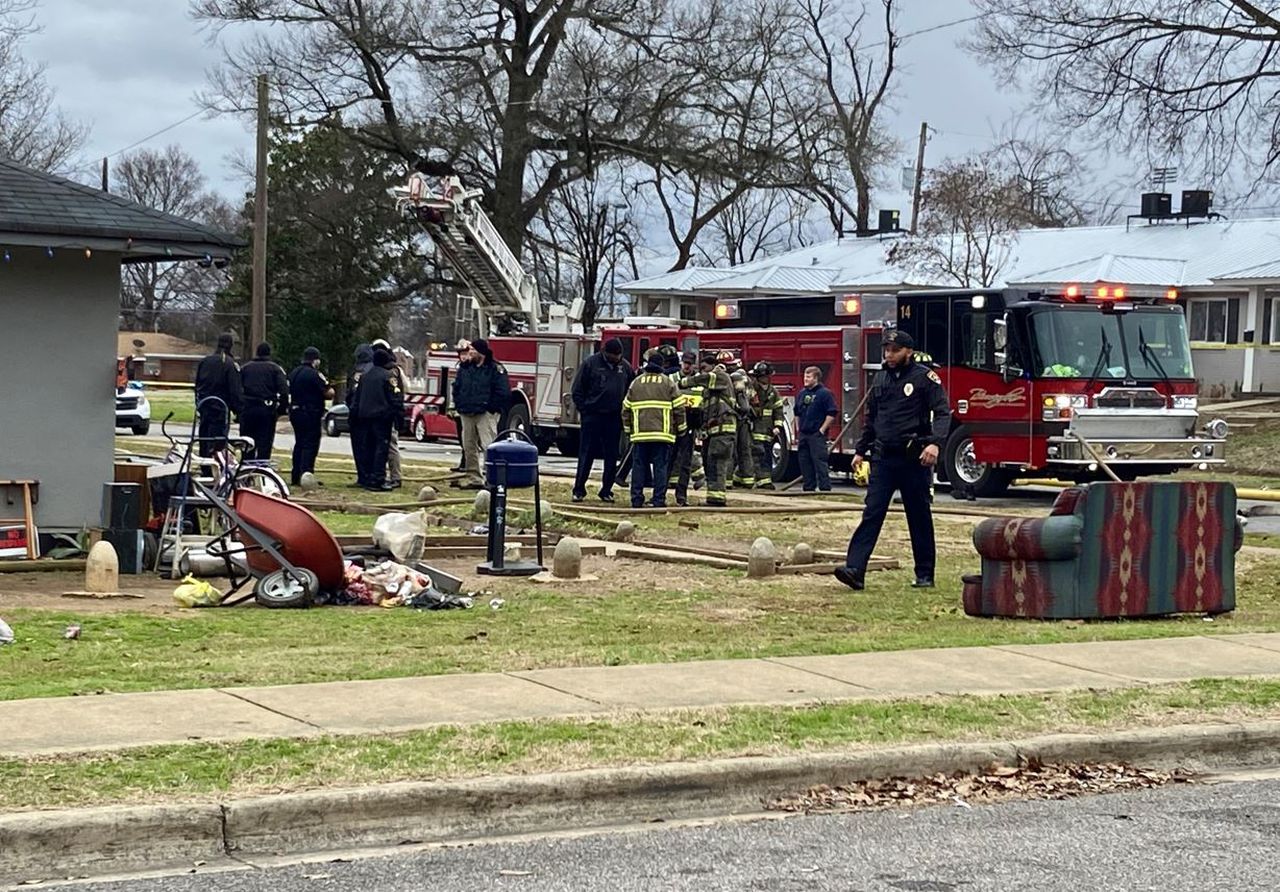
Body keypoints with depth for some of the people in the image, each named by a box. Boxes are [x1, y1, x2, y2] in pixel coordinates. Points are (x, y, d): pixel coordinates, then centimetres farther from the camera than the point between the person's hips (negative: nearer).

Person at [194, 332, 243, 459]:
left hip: (204, 407, 6)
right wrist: (237, 410, -6)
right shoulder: (230, 364, -10)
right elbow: (235, 391, -12)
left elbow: (197, 385, 14)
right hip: (221, 408, -6)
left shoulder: (204, 361, 9)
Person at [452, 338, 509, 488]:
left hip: (485, 414, -7)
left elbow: (503, 392, -11)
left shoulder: (495, 369, -6)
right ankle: (473, 477, 16)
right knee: (469, 447, 9)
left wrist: (490, 407, -12)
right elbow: (456, 388, 25)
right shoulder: (465, 369, 14)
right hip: (467, 414, 7)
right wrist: (459, 405, 12)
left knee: (488, 446, -12)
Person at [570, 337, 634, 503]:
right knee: (586, 455, -1)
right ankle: (579, 490, 5)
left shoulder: (625, 366, 7)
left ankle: (607, 490, 13)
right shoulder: (590, 363, -4)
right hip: (592, 416, -3)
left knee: (611, 456, 5)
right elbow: (578, 390, -1)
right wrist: (582, 410, -5)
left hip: (614, 419, 3)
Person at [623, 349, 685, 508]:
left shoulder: (636, 383, 8)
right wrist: (680, 428, 10)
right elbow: (679, 408, 0)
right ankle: (659, 500, -3)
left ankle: (637, 499, 5)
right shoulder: (668, 383, 3)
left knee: (639, 466, 6)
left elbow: (626, 408, 11)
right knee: (660, 466, 0)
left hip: (640, 433, 2)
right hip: (662, 433, -1)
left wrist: (628, 428, 21)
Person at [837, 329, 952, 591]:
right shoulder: (880, 378, 13)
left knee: (919, 518, 5)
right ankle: (855, 569, -13)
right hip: (883, 458, 4)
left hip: (914, 459, -4)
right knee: (871, 513, -5)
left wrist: (935, 443, -27)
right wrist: (861, 450, 20)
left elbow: (942, 413, -12)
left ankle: (925, 575, 15)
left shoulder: (925, 377, -4)